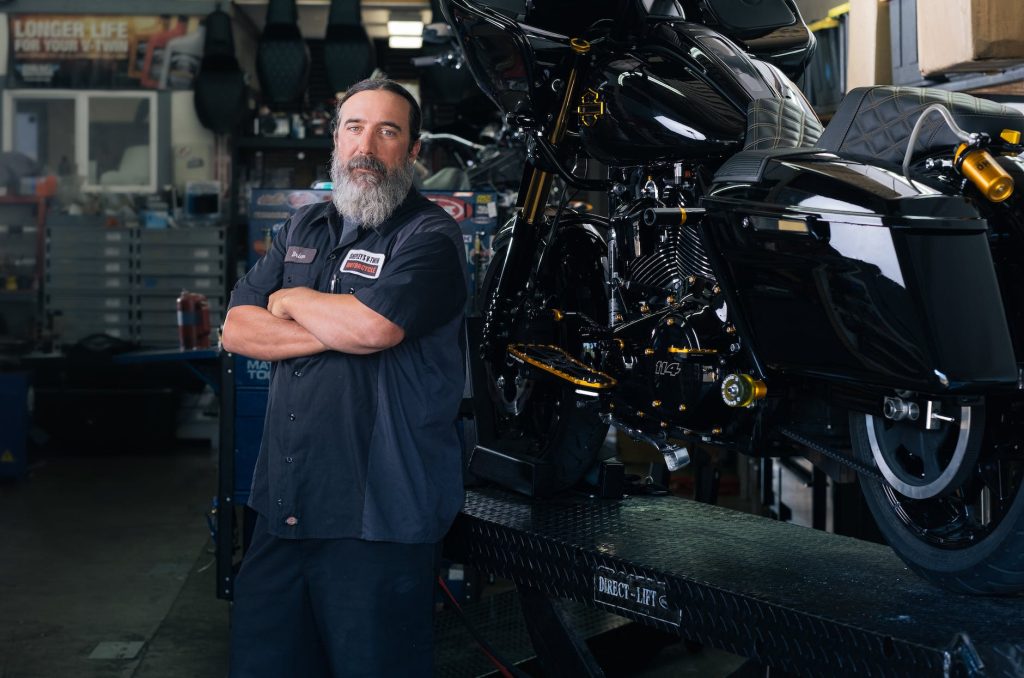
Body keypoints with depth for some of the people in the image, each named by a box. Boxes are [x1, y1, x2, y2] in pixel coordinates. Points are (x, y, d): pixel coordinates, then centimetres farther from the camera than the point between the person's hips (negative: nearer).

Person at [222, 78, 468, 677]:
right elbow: (237, 328, 8)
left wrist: (291, 302, -3)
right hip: (284, 503, 7)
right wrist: (335, 330, -8)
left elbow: (372, 326, -23)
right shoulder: (304, 228, 16)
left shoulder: (430, 235, -6)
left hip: (379, 515, -6)